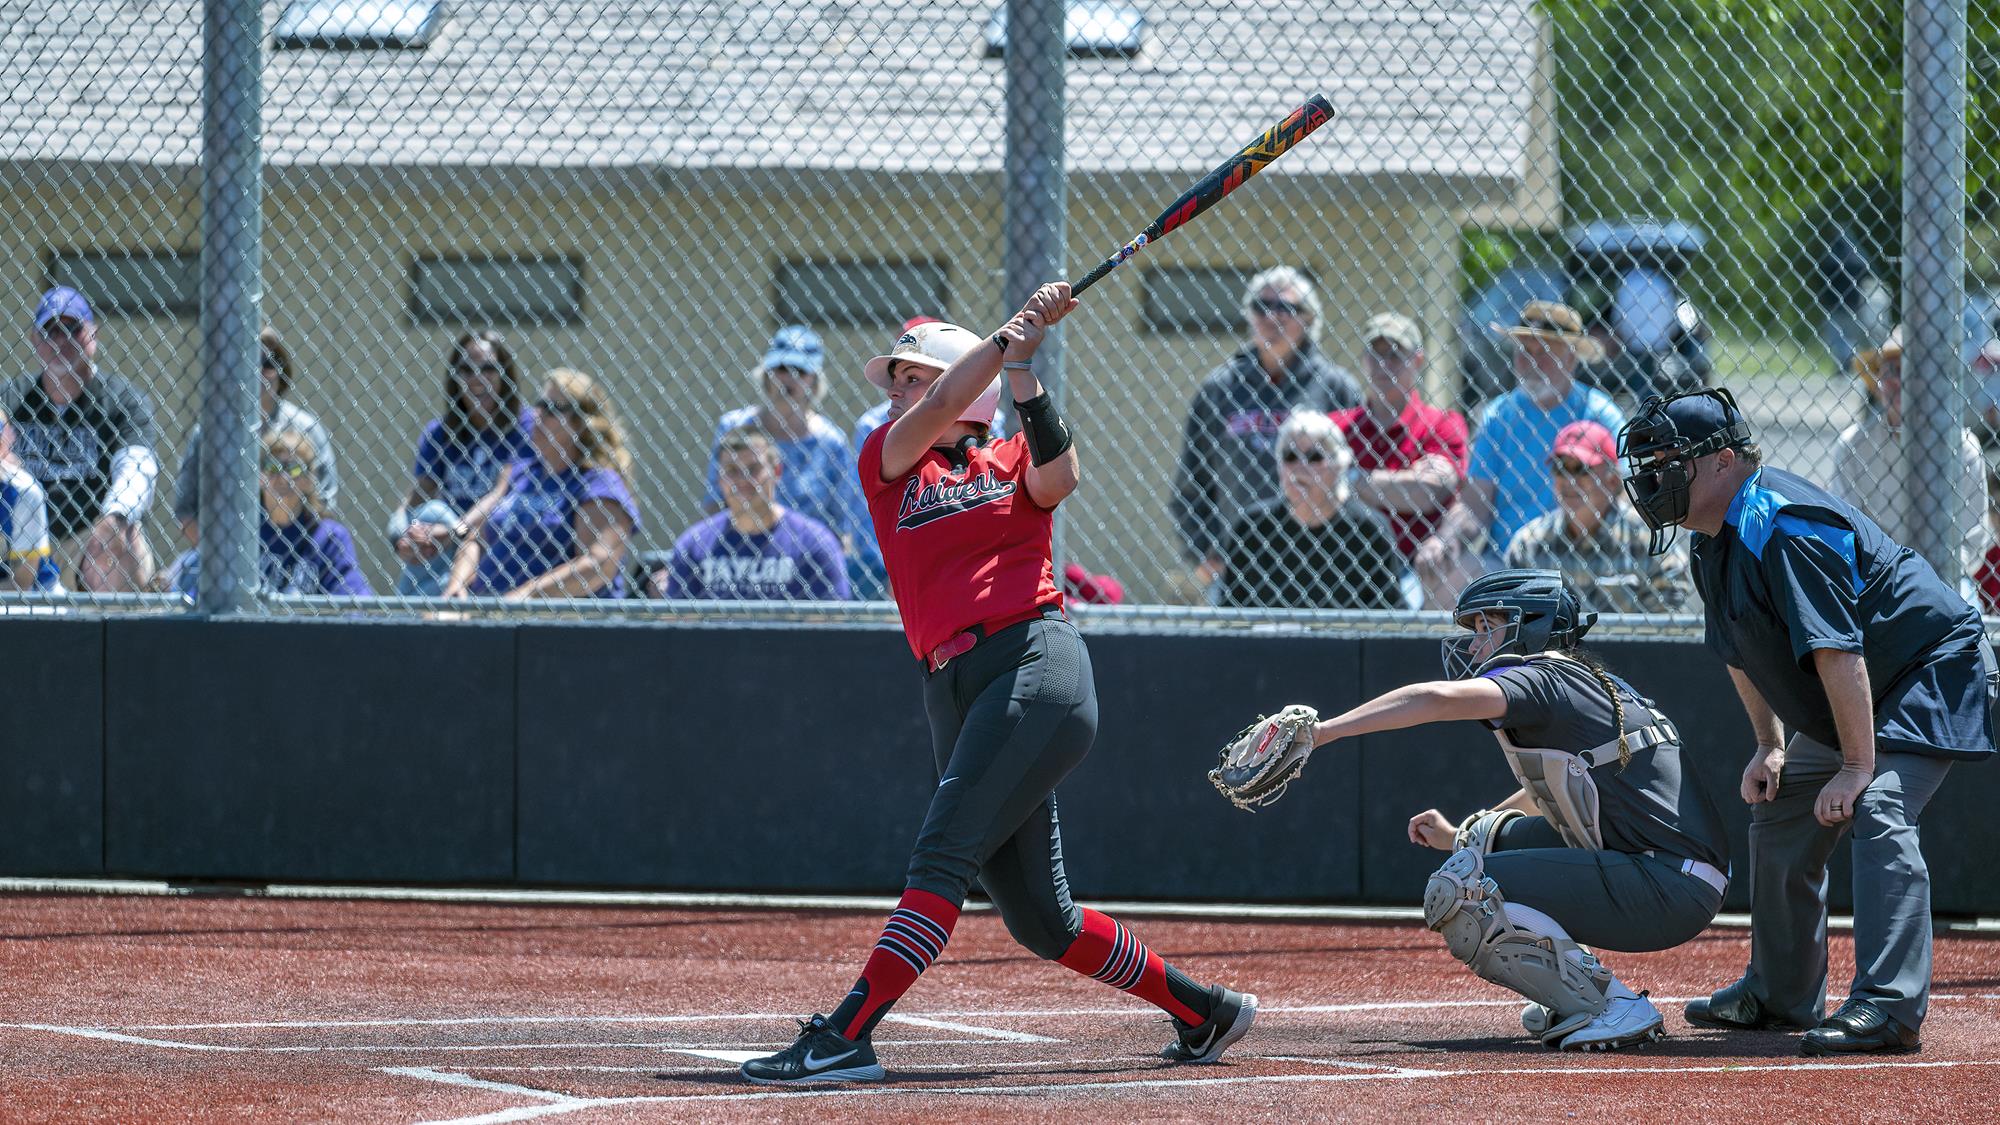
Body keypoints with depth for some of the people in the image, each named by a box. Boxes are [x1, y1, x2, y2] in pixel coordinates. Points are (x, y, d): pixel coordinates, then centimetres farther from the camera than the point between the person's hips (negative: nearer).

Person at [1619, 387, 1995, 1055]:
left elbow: (1838, 652, -34)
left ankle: (1888, 1006, -37)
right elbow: (1741, 650, 18)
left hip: (1930, 674, -11)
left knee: (1878, 815, -28)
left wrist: (1858, 767, -35)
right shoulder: (1713, 539, 3)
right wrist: (1770, 745, 11)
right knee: (1780, 818, 16)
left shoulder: (1783, 529, -29)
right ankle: (1780, 995, 30)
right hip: (1842, 712, 11)